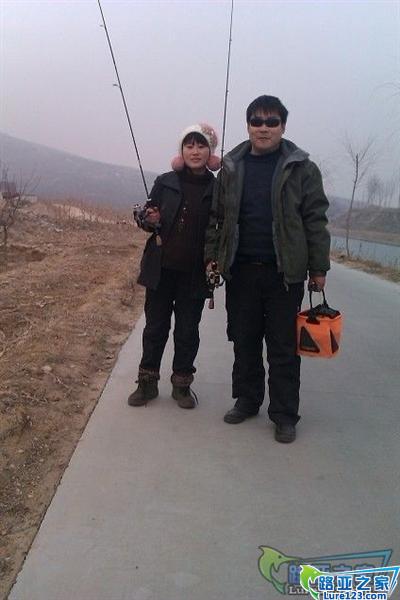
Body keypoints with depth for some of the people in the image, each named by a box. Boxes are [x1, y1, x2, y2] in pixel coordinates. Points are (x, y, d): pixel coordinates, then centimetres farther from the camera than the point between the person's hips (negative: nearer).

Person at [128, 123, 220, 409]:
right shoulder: (165, 182, 1)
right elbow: (147, 217, 10)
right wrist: (148, 219, -12)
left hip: (195, 274, -1)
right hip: (161, 268, 1)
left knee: (188, 331, 10)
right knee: (155, 327, 10)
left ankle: (182, 384, 25)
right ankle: (147, 382, 22)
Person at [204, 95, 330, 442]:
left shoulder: (301, 168, -1)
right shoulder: (232, 167, 8)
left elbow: (315, 220, -2)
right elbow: (217, 217, 12)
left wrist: (319, 267, -4)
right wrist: (212, 256, 8)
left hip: (285, 273, -3)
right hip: (241, 271, 3)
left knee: (283, 349, 4)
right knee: (244, 342, 12)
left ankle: (284, 415, 15)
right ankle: (247, 400, 29)